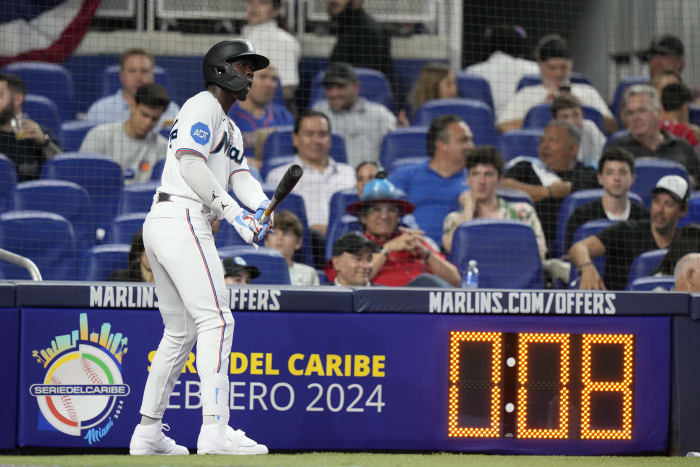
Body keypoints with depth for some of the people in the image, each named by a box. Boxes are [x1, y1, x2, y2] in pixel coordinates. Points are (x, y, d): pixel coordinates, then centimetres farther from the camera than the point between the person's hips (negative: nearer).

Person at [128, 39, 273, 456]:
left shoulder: (230, 130, 28)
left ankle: (148, 433, 20)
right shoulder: (203, 106, -3)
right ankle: (215, 430, -26)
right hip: (183, 221, -11)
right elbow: (190, 163, -16)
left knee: (180, 333, 16)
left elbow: (240, 175, 13)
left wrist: (261, 205, -9)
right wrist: (232, 211, -21)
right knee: (216, 320, -17)